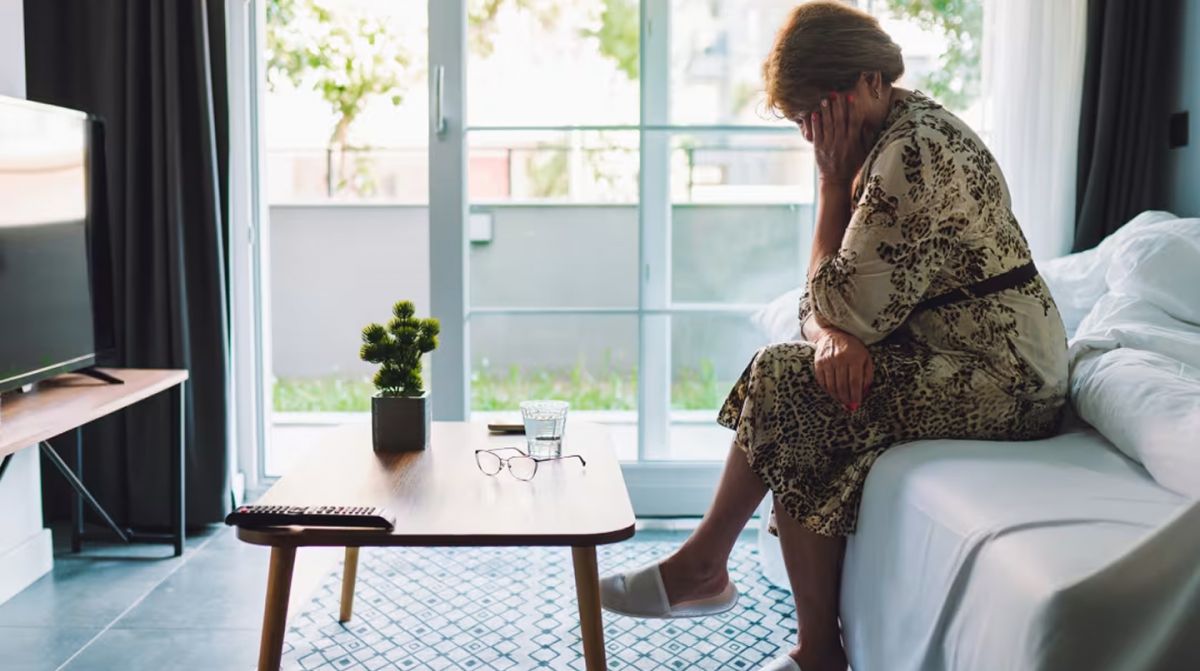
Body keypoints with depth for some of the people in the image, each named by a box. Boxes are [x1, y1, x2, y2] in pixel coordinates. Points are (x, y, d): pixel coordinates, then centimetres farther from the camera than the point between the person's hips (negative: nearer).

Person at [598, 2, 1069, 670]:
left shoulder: (913, 147, -20)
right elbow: (828, 300, 7)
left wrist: (834, 179, -13)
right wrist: (832, 335, -16)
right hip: (961, 359, 9)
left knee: (787, 385, -17)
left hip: (1003, 379, -9)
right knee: (783, 372, 0)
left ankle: (703, 567, 2)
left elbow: (846, 303, -19)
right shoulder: (885, 138, 11)